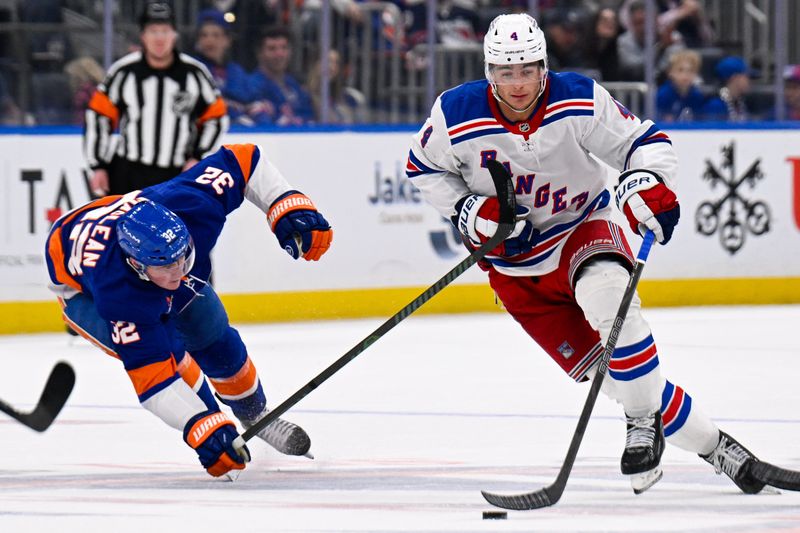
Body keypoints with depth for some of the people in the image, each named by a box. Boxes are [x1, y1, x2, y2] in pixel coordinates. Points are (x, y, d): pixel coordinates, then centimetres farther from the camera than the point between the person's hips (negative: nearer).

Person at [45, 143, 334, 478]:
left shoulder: (190, 204, -40)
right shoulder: (120, 297, -47)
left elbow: (242, 161, -22)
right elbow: (150, 375, -42)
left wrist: (289, 206, -31)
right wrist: (201, 429, -48)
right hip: (82, 288, -5)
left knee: (213, 340, 9)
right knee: (166, 350, -28)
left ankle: (256, 415, 37)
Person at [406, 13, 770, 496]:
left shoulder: (580, 102, -19)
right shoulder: (456, 116, -17)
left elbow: (646, 141, -9)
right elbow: (423, 168, 1)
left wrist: (648, 182, -30)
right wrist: (471, 211, -13)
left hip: (582, 229, -1)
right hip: (517, 267, 1)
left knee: (605, 290, -37)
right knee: (597, 366, -9)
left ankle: (644, 421, -23)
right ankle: (709, 443, 0)